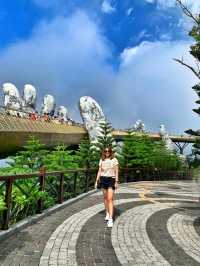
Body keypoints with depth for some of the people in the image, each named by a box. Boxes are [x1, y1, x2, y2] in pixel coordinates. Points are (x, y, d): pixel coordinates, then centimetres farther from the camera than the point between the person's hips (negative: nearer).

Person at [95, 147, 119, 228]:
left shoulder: (114, 160, -3)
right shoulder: (101, 160, 8)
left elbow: (116, 171, -3)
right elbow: (99, 171, 10)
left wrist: (116, 182, -8)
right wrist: (97, 181, 5)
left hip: (111, 179, -4)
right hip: (103, 179, 4)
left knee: (110, 199, -12)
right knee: (105, 197, 12)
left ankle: (110, 219, -13)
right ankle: (107, 214, 29)